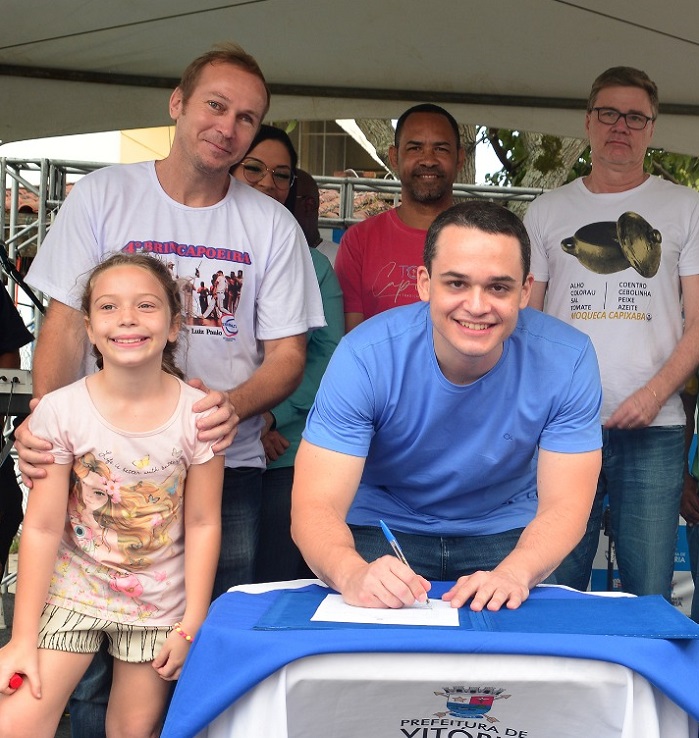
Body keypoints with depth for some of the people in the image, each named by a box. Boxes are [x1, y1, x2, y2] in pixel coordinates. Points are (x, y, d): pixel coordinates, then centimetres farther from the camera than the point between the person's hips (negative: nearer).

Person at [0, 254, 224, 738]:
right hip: (73, 590, 0)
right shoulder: (60, 410, -14)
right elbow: (42, 527, -11)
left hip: (157, 603, 0)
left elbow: (203, 524, -8)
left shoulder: (196, 413, -13)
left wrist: (192, 626, -6)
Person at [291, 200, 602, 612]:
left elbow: (564, 506, -15)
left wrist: (514, 572, -37)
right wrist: (354, 574, -47)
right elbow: (316, 506, -24)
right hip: (384, 528, -1)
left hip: (506, 534, 2)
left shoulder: (566, 359, -18)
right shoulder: (365, 357, -22)